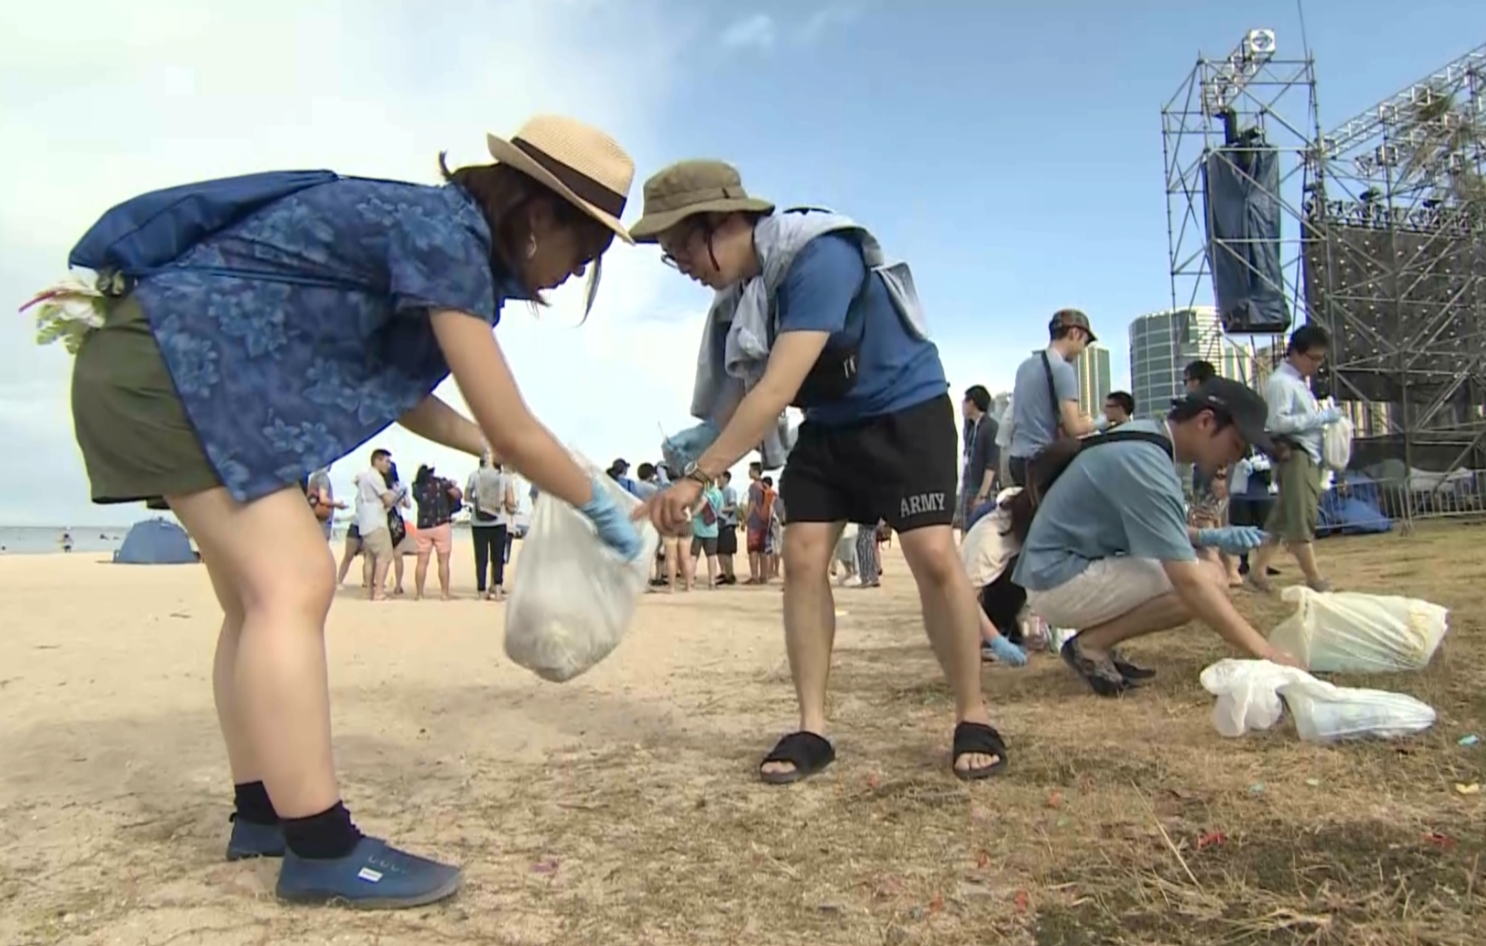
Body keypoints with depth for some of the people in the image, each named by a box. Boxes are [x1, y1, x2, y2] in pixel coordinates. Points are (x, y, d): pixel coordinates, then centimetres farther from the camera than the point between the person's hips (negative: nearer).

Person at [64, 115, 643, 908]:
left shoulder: (429, 225, 9)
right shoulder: (444, 235, -20)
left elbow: (392, 389, 18)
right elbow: (514, 431, -20)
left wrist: (491, 453, 16)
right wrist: (602, 509, -5)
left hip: (185, 368, 11)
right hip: (167, 361, -11)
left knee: (260, 595, 12)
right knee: (293, 584, -16)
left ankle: (261, 812, 21)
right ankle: (322, 850, -11)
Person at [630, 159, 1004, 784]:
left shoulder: (820, 258, -30)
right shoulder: (734, 295, -4)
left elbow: (779, 388, -38)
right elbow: (746, 393, -2)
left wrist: (700, 475, -40)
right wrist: (700, 442, -22)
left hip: (906, 410, -7)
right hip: (825, 426, 7)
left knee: (933, 555, -17)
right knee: (803, 557, -6)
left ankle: (973, 718, 0)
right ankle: (812, 728, 0)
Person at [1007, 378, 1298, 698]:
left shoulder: (1144, 435, 7)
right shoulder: (1146, 463, -23)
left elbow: (1151, 529, 21)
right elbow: (1189, 583, -27)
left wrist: (1208, 537, 5)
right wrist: (1264, 652, -26)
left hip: (1055, 571, 10)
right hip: (1059, 582, -10)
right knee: (1207, 583, -17)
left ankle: (1096, 642, 8)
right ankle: (1091, 644, -7)